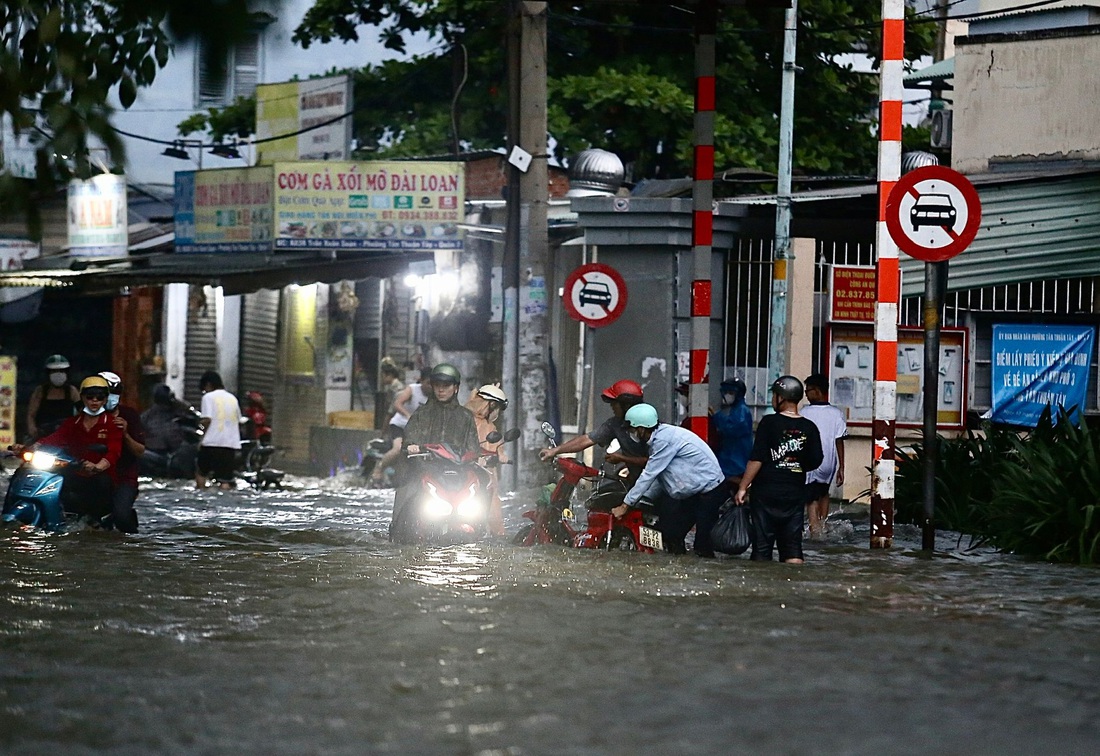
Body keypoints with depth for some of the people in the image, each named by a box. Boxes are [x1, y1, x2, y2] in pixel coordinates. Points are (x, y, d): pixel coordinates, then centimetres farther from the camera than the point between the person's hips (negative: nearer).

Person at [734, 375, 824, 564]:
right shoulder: (809, 428, 2)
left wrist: (742, 488, -7)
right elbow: (815, 462, 6)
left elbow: (756, 460, -12)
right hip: (795, 495, 3)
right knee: (792, 549, 6)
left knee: (762, 549, 2)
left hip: (766, 493, -3)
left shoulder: (769, 423, -9)